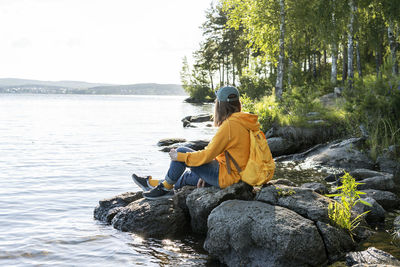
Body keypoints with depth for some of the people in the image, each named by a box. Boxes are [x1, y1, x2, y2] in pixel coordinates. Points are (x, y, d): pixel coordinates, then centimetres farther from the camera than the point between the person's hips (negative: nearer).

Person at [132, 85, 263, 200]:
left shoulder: (229, 125, -22)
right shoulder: (242, 121, 8)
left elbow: (208, 155, -21)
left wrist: (180, 156, -8)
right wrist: (205, 175, 19)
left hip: (226, 175, -9)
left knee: (181, 152, -3)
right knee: (189, 175, 24)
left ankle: (166, 187, 13)